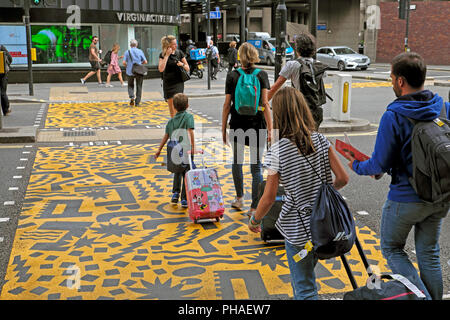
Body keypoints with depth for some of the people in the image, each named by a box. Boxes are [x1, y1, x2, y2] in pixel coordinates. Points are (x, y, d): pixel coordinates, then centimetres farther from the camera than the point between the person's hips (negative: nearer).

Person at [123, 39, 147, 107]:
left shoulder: (127, 52, -1)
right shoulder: (140, 51, 1)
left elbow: (124, 62, -7)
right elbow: (145, 61, -1)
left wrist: (127, 66, 14)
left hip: (130, 72, 0)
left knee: (130, 85, 18)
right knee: (139, 87, 8)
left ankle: (131, 96, -7)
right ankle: (137, 102, 7)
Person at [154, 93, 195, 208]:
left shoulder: (172, 121, 14)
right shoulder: (188, 116, 1)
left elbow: (166, 136, 15)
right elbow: (190, 131, -14)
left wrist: (159, 150, 21)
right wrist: (193, 146, -19)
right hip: (187, 150, -4)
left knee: (177, 172, 27)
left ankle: (175, 192, 18)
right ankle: (184, 199, 3)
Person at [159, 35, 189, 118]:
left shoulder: (179, 53, -1)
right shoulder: (162, 55, -4)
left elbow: (187, 68, 5)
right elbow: (161, 69, -20)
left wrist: (182, 65, -17)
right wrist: (167, 55, -19)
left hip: (178, 82, -1)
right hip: (167, 83, 1)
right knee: (170, 105, 11)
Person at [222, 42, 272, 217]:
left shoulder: (232, 76, -2)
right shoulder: (262, 75, -4)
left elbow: (227, 105, -1)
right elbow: (265, 104, -10)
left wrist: (223, 129, 6)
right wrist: (270, 129, -8)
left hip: (237, 125, 1)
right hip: (257, 125, -1)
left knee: (237, 161, 21)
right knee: (256, 166, 4)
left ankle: (239, 198, 30)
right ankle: (254, 206, 3)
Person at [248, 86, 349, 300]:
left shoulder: (276, 151, -16)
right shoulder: (320, 141, -4)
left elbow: (269, 198, -14)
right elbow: (342, 178, -4)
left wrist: (255, 220, 4)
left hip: (297, 229, -5)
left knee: (305, 289, 8)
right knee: (305, 275, 29)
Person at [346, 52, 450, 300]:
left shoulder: (393, 116, -21)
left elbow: (381, 164, -17)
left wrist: (357, 166, 2)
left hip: (406, 198, -6)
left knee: (391, 248, 15)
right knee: (429, 253, 19)